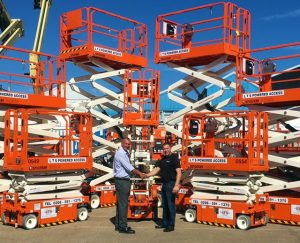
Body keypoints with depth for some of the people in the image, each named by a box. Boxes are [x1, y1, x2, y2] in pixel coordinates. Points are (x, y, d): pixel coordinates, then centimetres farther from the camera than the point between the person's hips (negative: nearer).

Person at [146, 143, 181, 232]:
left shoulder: (174, 158, -8)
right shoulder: (162, 160, 15)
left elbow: (179, 172, -15)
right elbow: (156, 170, 7)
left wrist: (176, 185, -24)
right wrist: (147, 175, -10)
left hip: (171, 184, -8)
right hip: (164, 184, 8)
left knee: (171, 205, -4)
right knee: (164, 205, 13)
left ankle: (171, 225, 3)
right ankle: (165, 223, 22)